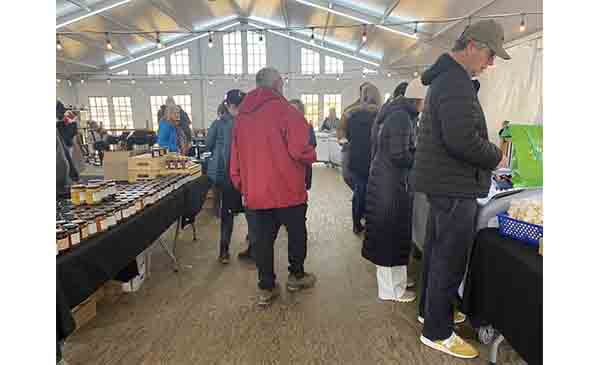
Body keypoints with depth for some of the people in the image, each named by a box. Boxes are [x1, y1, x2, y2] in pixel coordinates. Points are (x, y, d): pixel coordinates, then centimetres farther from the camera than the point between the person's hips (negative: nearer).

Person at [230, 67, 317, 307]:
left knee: (263, 237, 13)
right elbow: (300, 150, -21)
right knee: (297, 232, 16)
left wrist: (242, 187, 16)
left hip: (256, 193, 5)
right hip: (288, 189, -5)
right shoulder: (285, 110, -12)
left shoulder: (242, 115, 7)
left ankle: (265, 289, 22)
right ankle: (296, 276, 33)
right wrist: (312, 156, 1)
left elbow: (236, 158, 8)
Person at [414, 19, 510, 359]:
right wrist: (495, 157, -11)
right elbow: (463, 139, -28)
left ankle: (431, 309, 37)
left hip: (443, 182, 11)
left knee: (438, 250, 20)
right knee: (451, 259, 0)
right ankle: (437, 332, 15)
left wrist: (487, 155, 12)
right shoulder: (456, 83, -17)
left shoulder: (446, 79, 17)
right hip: (455, 186, -11)